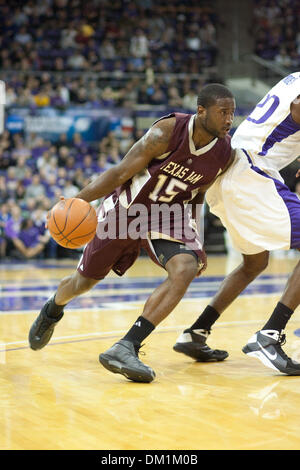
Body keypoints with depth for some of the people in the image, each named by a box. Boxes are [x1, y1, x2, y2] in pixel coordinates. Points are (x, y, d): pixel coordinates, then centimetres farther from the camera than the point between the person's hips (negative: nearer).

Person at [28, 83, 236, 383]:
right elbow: (121, 172, -20)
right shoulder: (167, 132, -27)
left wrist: (195, 243, 11)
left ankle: (126, 349, -27)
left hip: (167, 214, 3)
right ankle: (52, 312, 50)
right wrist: (77, 201, -26)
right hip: (126, 207, -3)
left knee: (185, 269, -28)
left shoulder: (224, 154, -12)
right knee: (85, 280, 13)